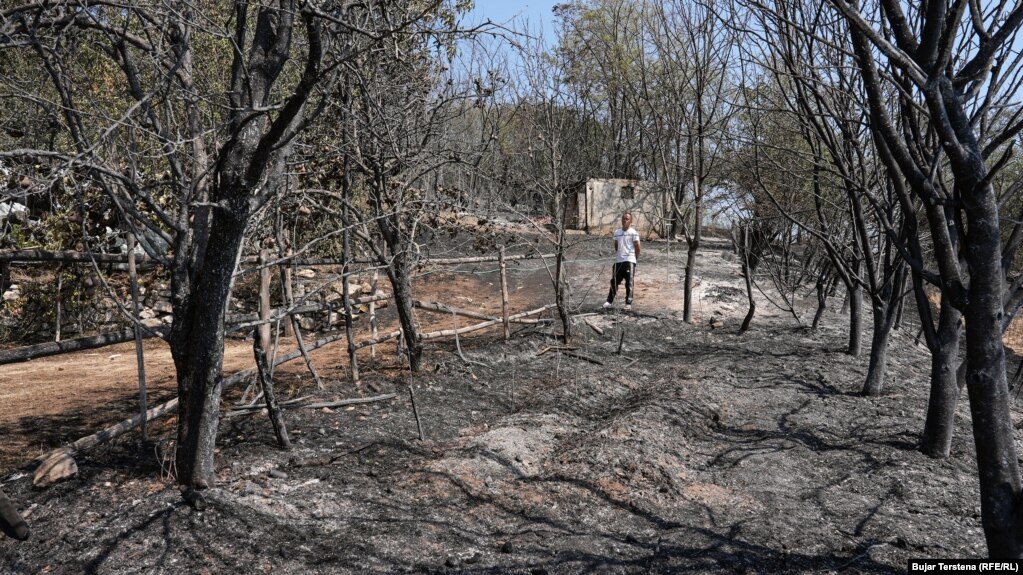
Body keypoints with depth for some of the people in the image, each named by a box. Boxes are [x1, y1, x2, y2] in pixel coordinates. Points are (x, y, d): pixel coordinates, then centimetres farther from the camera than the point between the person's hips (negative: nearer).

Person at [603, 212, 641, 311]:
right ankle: (610, 301, 18)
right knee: (614, 281, 8)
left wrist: (633, 258, 7)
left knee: (629, 283, -3)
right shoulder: (617, 232, 11)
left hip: (629, 261, -5)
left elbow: (637, 248, -1)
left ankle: (628, 304, 1)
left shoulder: (633, 232, -4)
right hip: (618, 261, 5)